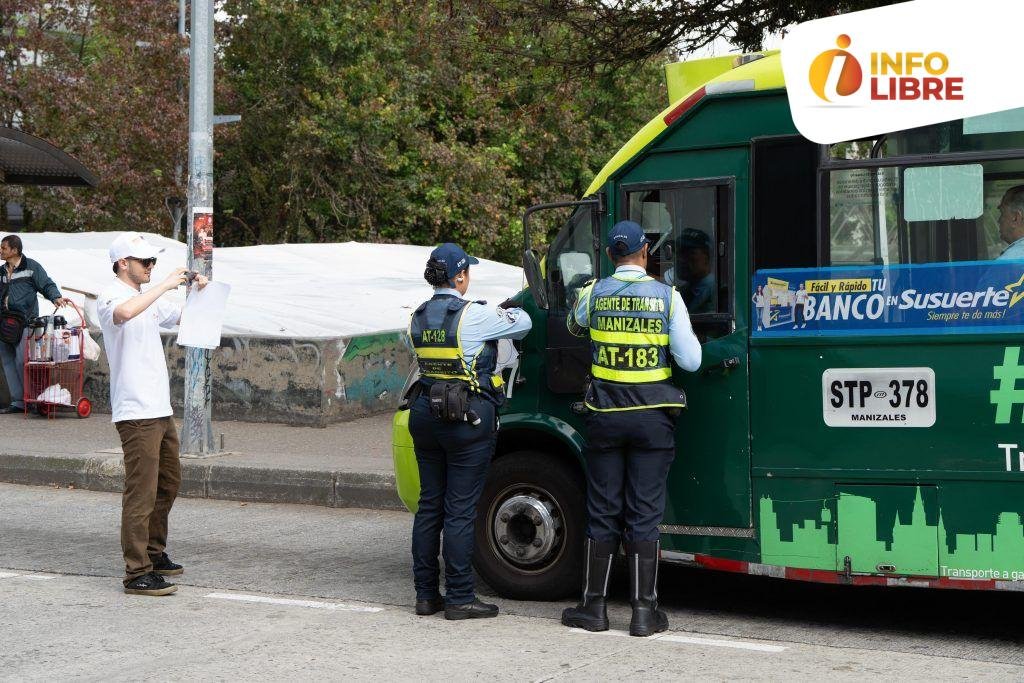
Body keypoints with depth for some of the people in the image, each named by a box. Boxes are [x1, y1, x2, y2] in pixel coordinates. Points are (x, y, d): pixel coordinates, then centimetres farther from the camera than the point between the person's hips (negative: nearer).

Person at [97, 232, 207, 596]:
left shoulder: (151, 299, 17)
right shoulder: (110, 296, -9)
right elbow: (124, 312, -34)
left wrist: (197, 293, 12)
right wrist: (165, 285, -28)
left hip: (161, 409, 9)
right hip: (135, 412, -9)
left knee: (168, 484, 18)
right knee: (141, 492, -9)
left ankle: (154, 553, 31)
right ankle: (137, 573, -6)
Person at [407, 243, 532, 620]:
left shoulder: (418, 318, 6)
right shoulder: (473, 316, -13)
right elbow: (523, 324, -2)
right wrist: (510, 310, 22)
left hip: (425, 414, 6)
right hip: (468, 418, -6)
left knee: (429, 504, 12)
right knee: (460, 510, -2)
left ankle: (425, 594, 17)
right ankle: (460, 598, 2)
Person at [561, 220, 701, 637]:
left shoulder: (594, 294, -1)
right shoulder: (667, 296, -5)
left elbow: (574, 327, 21)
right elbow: (690, 360, -7)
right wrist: (685, 337, 12)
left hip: (605, 416, 1)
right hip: (652, 418, -1)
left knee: (602, 513, 9)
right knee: (644, 516, 3)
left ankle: (594, 606, 14)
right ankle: (644, 611, 5)